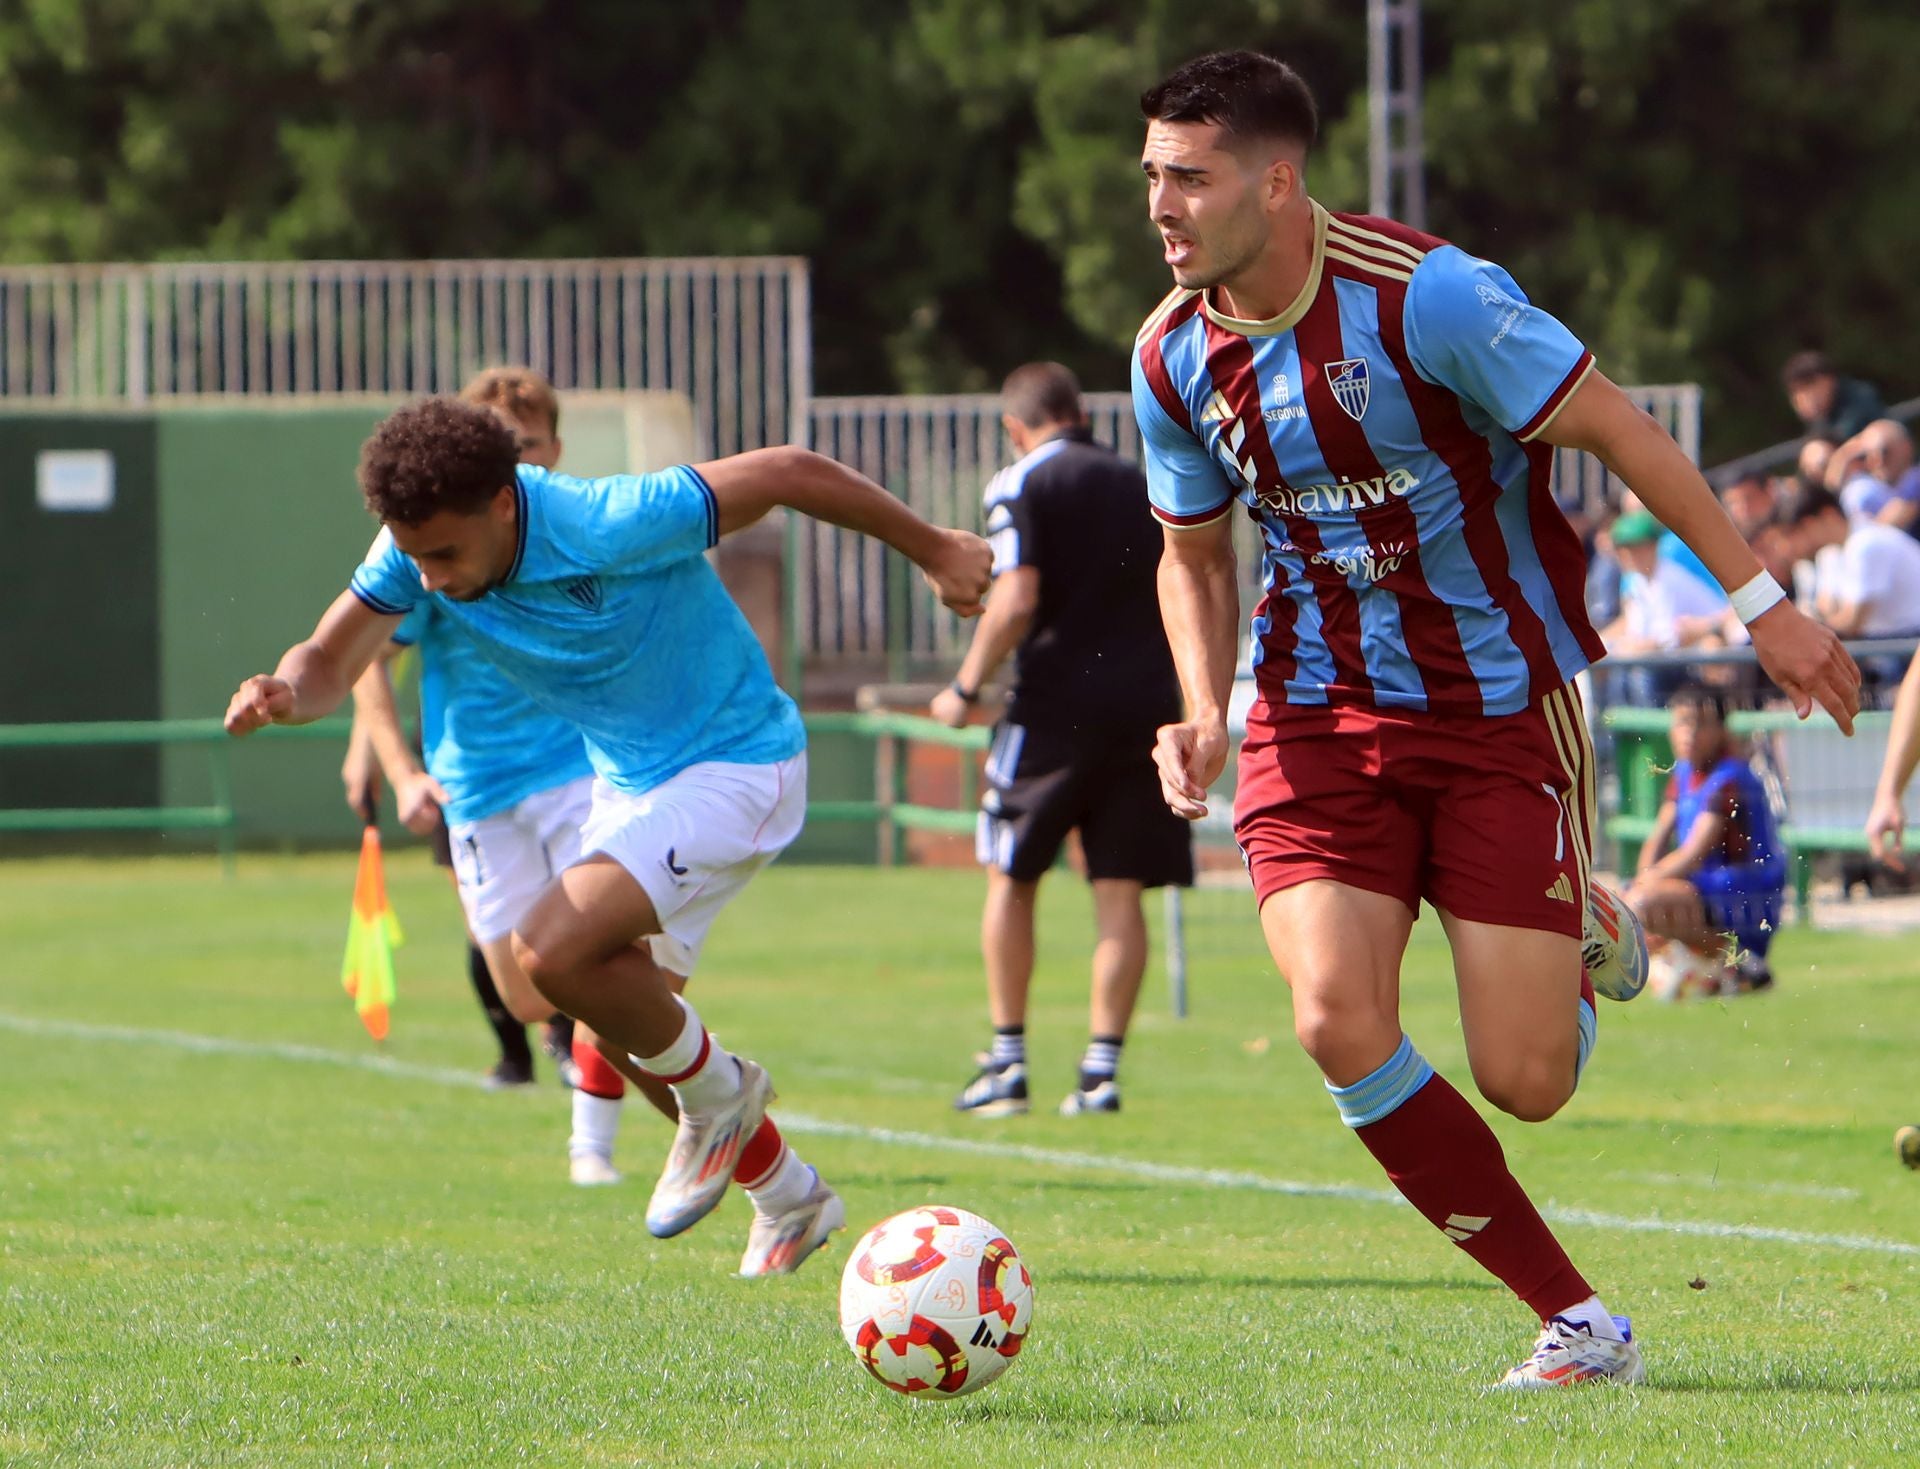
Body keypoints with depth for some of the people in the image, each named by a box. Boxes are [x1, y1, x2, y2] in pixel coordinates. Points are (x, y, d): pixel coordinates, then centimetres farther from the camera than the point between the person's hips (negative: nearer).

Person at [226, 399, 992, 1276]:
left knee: (551, 950, -24)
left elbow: (793, 473, -22)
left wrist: (933, 551, -9)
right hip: (628, 781, 8)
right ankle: (785, 1198, 35)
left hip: (736, 767, -8)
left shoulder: (611, 527, -32)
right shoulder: (419, 544, -14)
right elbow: (330, 660, -10)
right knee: (626, 1019, 14)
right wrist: (286, 694, -36)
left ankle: (714, 1094, 1)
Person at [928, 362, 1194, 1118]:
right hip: (1144, 706, 4)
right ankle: (1101, 1066, -1)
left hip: (1057, 708, -4)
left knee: (1010, 878, 10)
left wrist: (965, 689, -4)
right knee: (1120, 894, 3)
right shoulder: (1142, 485, 13)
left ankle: (1007, 1062, 8)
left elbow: (1015, 603, -14)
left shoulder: (1021, 485, -4)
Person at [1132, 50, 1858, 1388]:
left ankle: (1578, 943, 33)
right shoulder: (1175, 357, -1)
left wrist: (1763, 602, -11)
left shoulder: (1424, 295, -19)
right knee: (1339, 1023, -20)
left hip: (1501, 704, -4)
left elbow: (1616, 429, -12)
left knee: (1525, 1081, -8)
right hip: (1320, 720, 4)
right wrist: (1206, 716, -3)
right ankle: (1576, 1323, -6)